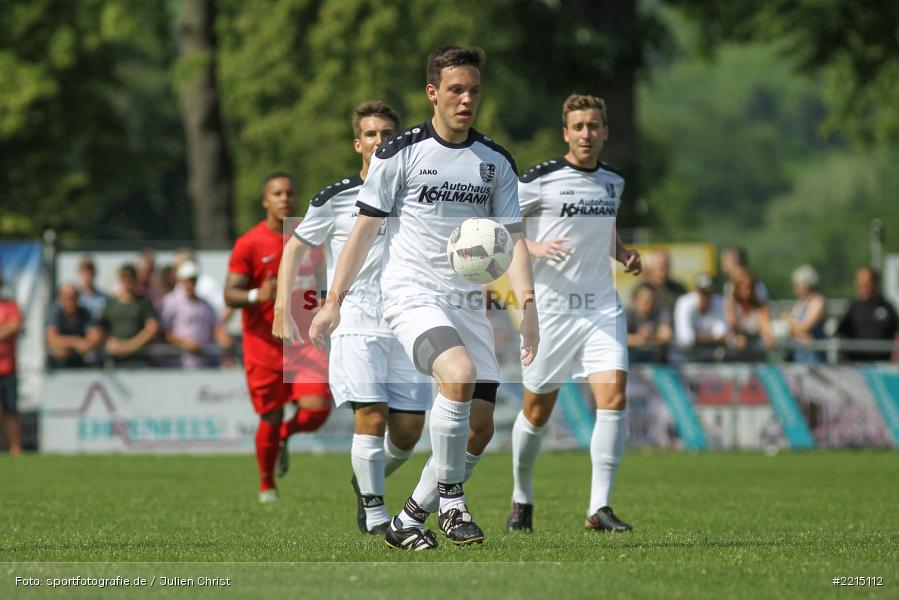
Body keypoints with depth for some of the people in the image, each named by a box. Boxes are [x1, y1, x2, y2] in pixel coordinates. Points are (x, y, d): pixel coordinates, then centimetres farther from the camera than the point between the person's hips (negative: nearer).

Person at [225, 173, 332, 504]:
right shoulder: (249, 244, -7)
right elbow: (230, 295, -11)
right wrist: (257, 296, -31)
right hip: (263, 343, -2)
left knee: (316, 410, -15)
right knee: (270, 420, 2)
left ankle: (285, 434, 21)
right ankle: (267, 485, 26)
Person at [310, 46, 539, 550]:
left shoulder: (496, 161, 9)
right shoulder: (399, 152, -2)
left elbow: (512, 237, 9)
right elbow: (365, 228, 2)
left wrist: (527, 303, -6)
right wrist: (334, 301, -1)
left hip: (470, 301, 5)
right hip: (412, 294, -5)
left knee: (481, 426, -1)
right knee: (459, 374, -32)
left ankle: (412, 518, 14)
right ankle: (450, 498, -20)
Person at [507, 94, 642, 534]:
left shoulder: (613, 181, 11)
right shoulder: (540, 180, -7)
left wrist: (624, 255, 10)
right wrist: (534, 247, -20)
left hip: (602, 307, 3)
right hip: (550, 308, -3)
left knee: (613, 395, -16)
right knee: (538, 409, 6)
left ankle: (599, 508, -15)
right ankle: (522, 498, 31)